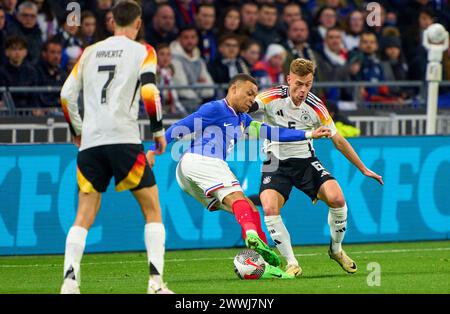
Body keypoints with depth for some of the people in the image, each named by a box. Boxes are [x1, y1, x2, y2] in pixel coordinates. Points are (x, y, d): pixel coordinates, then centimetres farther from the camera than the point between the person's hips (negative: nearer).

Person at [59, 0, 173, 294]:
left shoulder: (90, 52, 15)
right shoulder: (142, 51, 4)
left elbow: (67, 95, 14)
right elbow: (149, 92, -10)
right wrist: (159, 130, 2)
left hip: (91, 141, 3)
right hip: (124, 138, -3)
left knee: (84, 217, 6)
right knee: (152, 211, 7)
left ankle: (70, 280, -11)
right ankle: (156, 281, -5)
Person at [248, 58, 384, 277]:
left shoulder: (316, 107, -8)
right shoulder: (273, 98, -14)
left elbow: (338, 141, 3)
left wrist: (364, 170, 8)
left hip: (305, 160, 1)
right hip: (276, 162, -1)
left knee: (336, 198, -19)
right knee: (269, 209, -25)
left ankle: (336, 250, 8)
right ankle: (291, 263, -9)